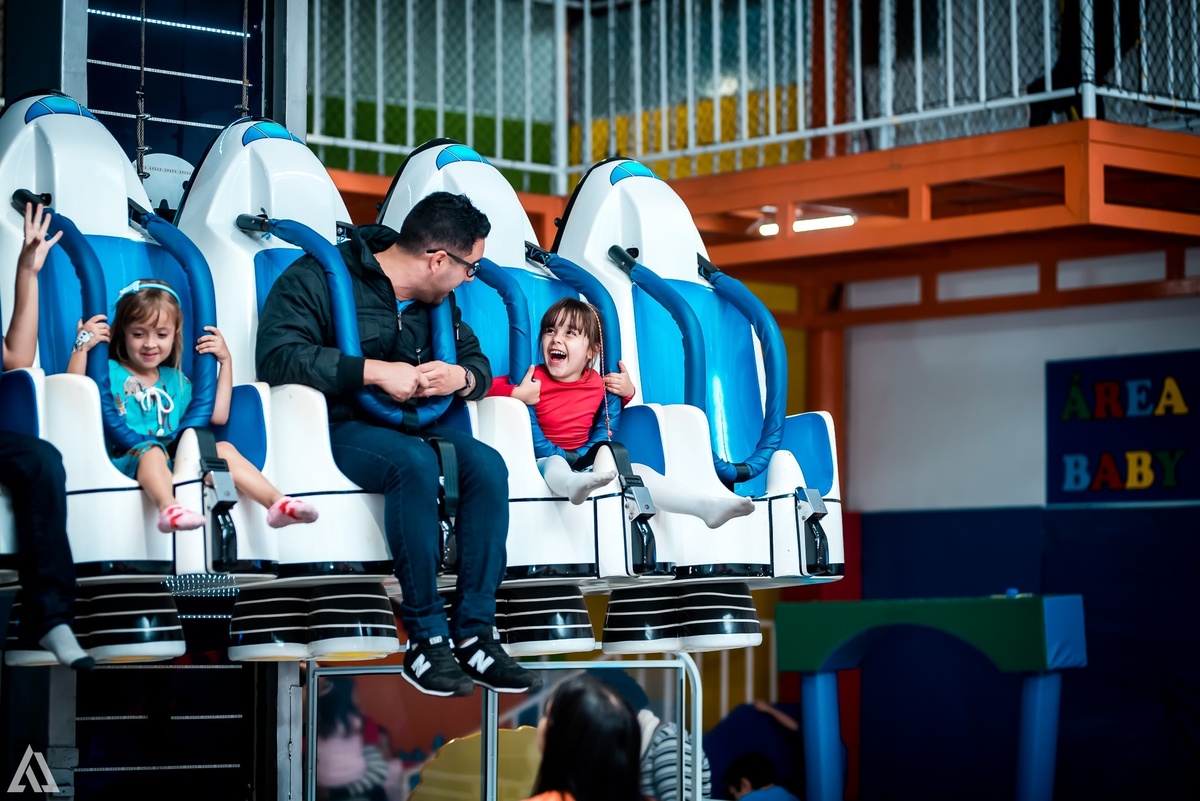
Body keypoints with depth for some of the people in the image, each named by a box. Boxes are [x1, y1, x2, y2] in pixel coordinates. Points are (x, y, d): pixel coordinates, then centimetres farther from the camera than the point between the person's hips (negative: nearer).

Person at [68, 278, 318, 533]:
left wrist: (225, 361, 19)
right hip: (127, 460, -5)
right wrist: (82, 347, -16)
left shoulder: (175, 380, 24)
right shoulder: (109, 371, 8)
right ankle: (168, 507, -66)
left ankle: (277, 502, -30)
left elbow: (217, 416, 20)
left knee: (223, 449, -15)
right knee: (150, 449, -37)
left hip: (174, 462, 5)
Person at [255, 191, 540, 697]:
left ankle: (474, 634, -22)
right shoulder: (318, 277, -8)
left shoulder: (438, 301, 15)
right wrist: (375, 371, -25)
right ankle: (425, 639, -30)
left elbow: (478, 362, 21)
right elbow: (278, 355, -21)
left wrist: (461, 378, -6)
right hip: (337, 427, -7)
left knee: (487, 465, -22)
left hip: (412, 426, 7)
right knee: (415, 462, -36)